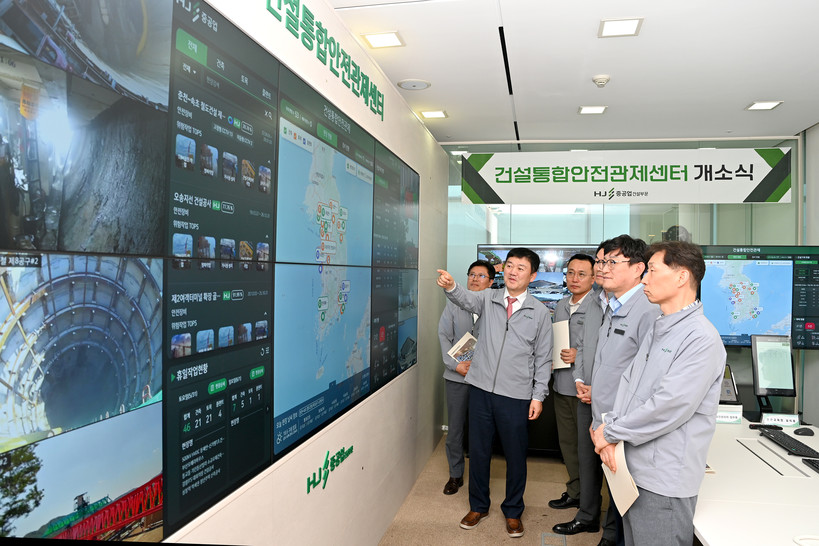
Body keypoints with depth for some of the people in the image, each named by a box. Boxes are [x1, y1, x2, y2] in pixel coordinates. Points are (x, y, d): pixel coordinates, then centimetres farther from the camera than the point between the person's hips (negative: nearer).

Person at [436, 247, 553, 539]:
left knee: (515, 455, 11)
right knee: (478, 451, 13)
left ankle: (513, 511, 33)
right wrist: (450, 286, -42)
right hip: (481, 388, 2)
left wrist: (538, 395, -2)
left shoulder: (540, 312, 0)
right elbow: (467, 299, -20)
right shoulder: (489, 299, 3)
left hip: (516, 396, -1)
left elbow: (543, 358, 2)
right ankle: (478, 506, 34)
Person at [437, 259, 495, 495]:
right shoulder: (454, 304, 5)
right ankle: (455, 475, 26)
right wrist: (456, 364, -10)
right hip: (456, 376, 2)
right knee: (455, 427, 9)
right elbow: (444, 335, 1)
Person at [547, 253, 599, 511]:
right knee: (567, 441, 18)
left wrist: (578, 357, -20)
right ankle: (575, 492, 35)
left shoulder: (599, 308, -13)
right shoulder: (561, 306, 11)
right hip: (561, 386, 7)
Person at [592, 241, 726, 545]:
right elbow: (628, 380, 8)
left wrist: (610, 432, -14)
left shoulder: (702, 338, -18)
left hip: (664, 480, -8)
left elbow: (670, 406, -24)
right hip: (632, 469, 8)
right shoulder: (656, 330, 11)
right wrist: (610, 431, -6)